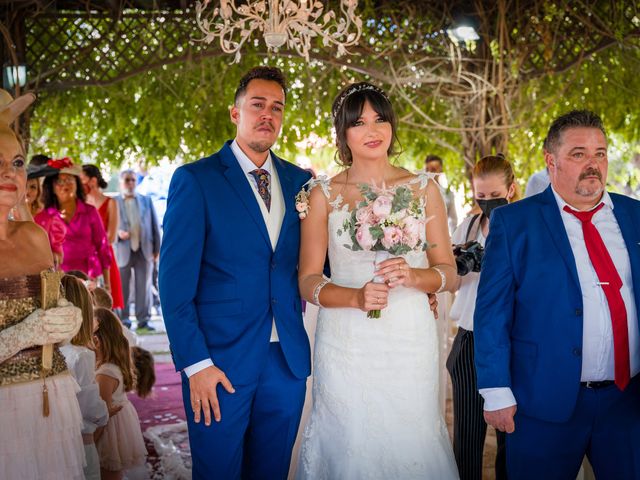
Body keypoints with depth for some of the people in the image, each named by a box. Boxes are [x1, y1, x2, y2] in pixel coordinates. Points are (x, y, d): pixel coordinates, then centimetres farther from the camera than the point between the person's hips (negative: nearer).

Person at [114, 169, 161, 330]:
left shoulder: (146, 200, 13)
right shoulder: (113, 202, 3)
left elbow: (155, 225, 12)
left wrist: (157, 248, 6)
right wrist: (118, 233, -18)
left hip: (144, 251, 2)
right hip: (123, 251, -2)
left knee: (144, 287, 2)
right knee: (122, 288, 2)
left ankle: (144, 320, 8)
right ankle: (123, 321, 9)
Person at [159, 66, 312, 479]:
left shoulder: (299, 181, 9)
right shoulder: (195, 180, -5)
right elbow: (176, 280, -8)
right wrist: (195, 363, -13)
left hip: (288, 360, 4)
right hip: (220, 362, -4)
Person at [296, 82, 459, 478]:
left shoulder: (423, 188, 6)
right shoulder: (324, 196, 3)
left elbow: (449, 273, 7)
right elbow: (308, 280, 2)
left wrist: (413, 276, -14)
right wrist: (356, 297, -16)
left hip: (410, 343, 1)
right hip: (345, 345, -1)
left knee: (411, 446, 2)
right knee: (347, 448, 2)